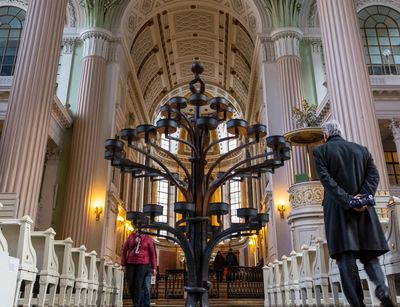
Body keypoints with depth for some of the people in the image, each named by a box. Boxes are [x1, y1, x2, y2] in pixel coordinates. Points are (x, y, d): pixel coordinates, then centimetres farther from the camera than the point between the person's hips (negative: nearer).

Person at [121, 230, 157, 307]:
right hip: (130, 264, 3)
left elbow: (152, 253, 5)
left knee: (138, 286, -5)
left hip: (142, 264, -3)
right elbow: (124, 250, 10)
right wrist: (123, 264, 4)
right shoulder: (131, 236, 8)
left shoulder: (148, 239, 2)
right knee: (131, 285, 5)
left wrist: (153, 267, 4)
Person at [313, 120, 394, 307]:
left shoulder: (320, 151, 3)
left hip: (338, 209, -3)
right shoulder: (361, 149, 15)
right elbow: (373, 175, 3)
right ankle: (382, 287, -15)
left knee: (345, 258, -2)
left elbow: (326, 179, -9)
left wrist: (347, 201, -12)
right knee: (369, 254, 10)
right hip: (363, 208, 3)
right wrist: (363, 197, -8)